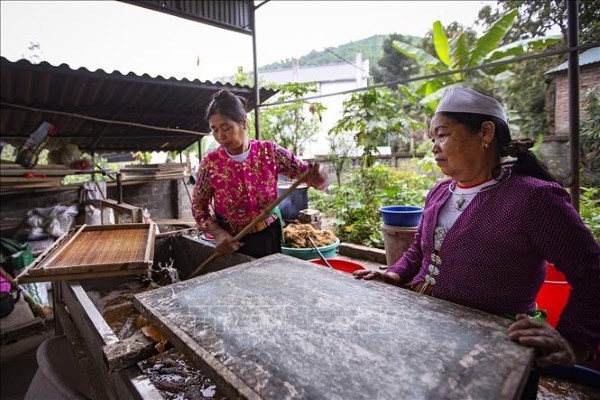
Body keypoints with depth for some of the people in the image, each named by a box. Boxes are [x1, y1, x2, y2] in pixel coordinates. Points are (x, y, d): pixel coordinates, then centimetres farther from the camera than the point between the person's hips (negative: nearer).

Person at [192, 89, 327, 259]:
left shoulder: (270, 152, -13)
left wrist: (316, 177, -32)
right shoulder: (209, 164, -14)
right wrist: (218, 233, -19)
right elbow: (198, 206, -3)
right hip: (231, 243, 0)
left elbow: (306, 172, -8)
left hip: (268, 237, 1)